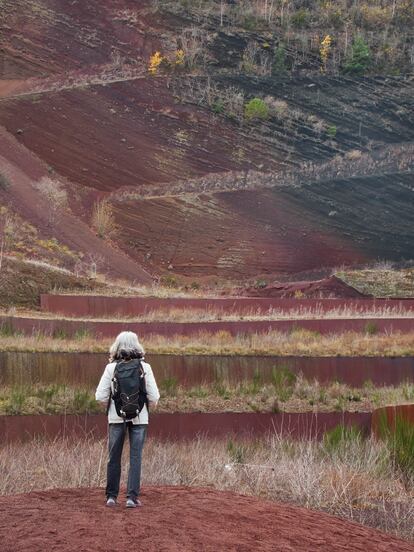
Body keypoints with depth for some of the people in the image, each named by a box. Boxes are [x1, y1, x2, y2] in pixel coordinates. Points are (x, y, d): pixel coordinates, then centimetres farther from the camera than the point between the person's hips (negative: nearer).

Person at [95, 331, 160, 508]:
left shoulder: (111, 368, -6)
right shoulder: (144, 367, -6)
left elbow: (101, 396, -8)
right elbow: (154, 397, -8)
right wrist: (151, 403, 14)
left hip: (116, 417, 0)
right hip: (139, 418, 0)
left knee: (114, 457, 11)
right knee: (135, 457, 4)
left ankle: (112, 496, 16)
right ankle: (132, 497, 1)